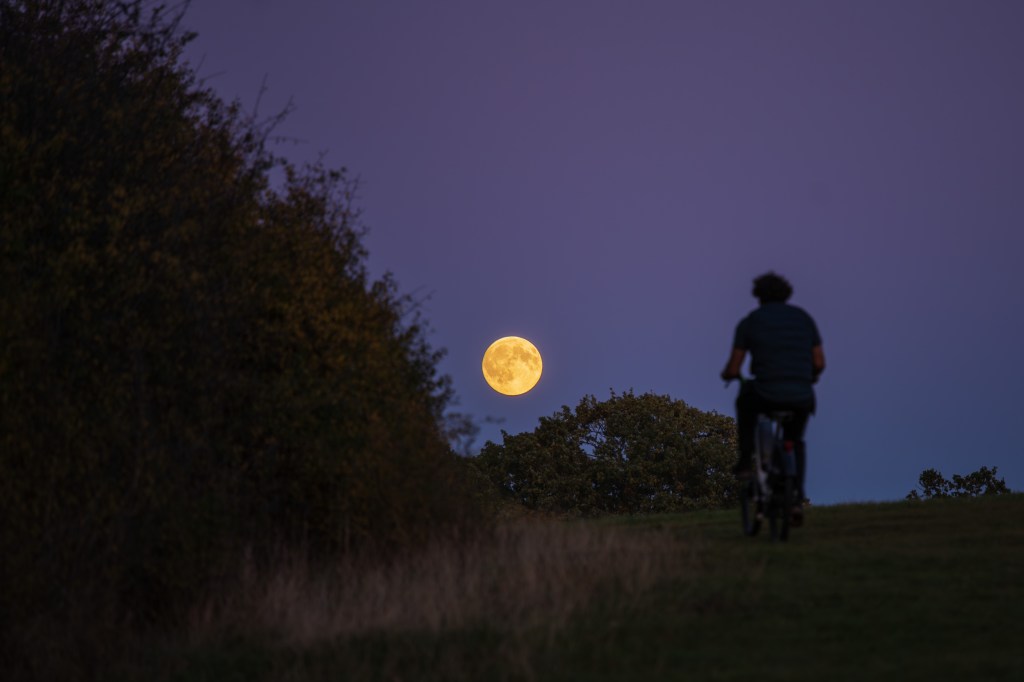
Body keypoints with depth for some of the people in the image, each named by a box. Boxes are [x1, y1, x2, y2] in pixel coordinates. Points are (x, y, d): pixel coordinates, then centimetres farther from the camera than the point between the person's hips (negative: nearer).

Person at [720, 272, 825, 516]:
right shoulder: (804, 318, 12)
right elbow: (819, 363, 11)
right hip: (802, 399, 2)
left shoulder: (749, 322, 3)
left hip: (767, 397, -2)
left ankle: (746, 461, 30)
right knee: (795, 443, 31)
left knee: (746, 398, 35)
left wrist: (727, 374, 26)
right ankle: (796, 499, 15)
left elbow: (733, 370, 2)